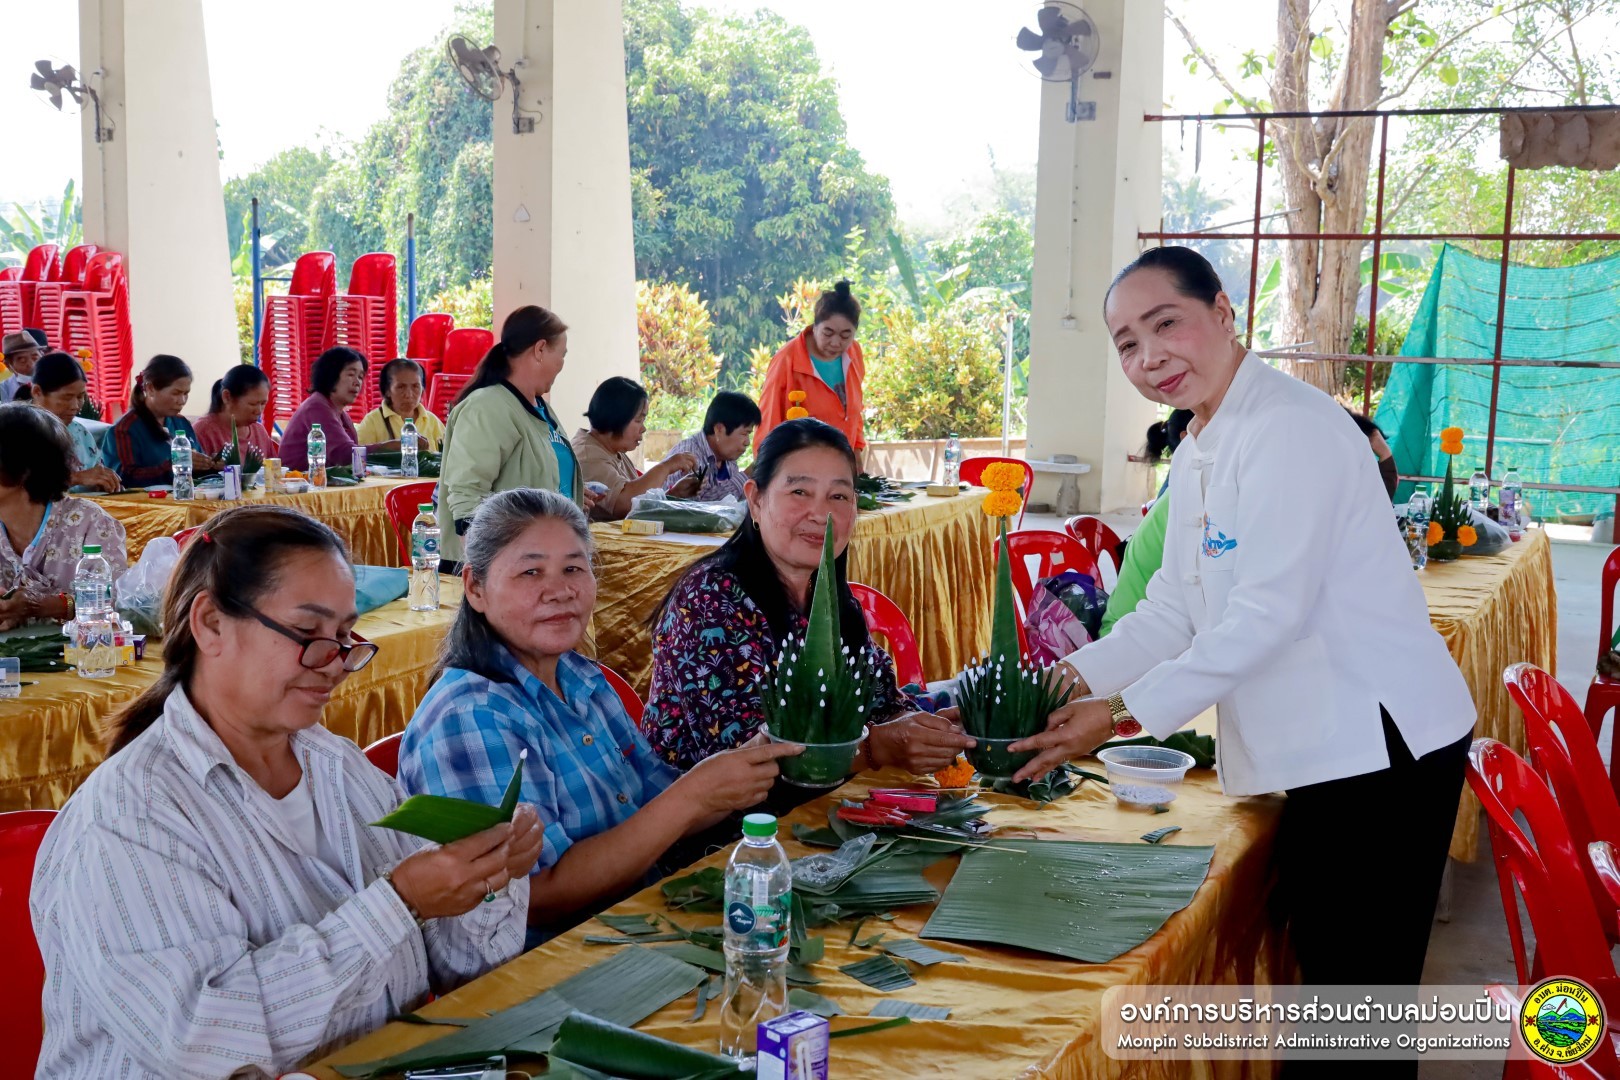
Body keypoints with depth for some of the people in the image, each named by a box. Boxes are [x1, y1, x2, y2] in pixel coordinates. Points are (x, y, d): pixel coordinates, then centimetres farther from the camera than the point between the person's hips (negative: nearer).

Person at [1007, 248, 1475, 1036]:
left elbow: (1269, 614, -24)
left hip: (1380, 742, -9)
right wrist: (1074, 677, -2)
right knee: (1322, 968, 18)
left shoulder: (1290, 428, -18)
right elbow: (1173, 610, 12)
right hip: (1323, 751, 9)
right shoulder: (1195, 454, 12)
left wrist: (1122, 715, -22)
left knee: (1361, 983, -1)